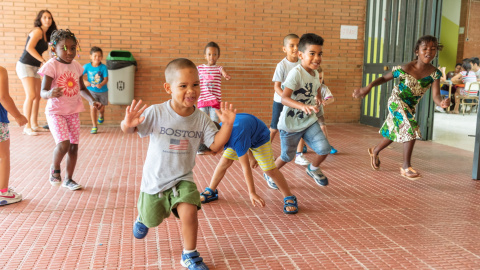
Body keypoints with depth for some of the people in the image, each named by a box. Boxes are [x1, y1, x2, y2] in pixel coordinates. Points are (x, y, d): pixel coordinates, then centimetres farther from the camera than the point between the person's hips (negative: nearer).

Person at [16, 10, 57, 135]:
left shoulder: (45, 35, 12)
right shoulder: (37, 31, -13)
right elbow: (29, 48, -24)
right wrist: (44, 61, -24)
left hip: (35, 67, 9)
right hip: (25, 65, -9)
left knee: (38, 96, 9)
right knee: (31, 96, -13)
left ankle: (34, 125, 16)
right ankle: (27, 127, -9)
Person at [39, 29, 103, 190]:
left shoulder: (76, 66, 2)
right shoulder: (51, 66, -15)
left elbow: (82, 88, 17)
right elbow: (43, 92, -21)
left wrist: (93, 101, 2)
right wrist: (50, 93, -44)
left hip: (73, 112, 6)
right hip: (55, 112, -6)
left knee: (74, 146, 7)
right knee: (64, 144, -20)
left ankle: (68, 179, 24)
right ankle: (55, 168, 12)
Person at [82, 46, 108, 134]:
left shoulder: (103, 67, -14)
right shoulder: (87, 66, -9)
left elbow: (106, 79, -16)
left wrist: (101, 84, -35)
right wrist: (84, 82, -19)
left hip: (102, 91, 0)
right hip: (91, 91, 0)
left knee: (101, 108, 14)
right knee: (93, 108, -8)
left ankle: (101, 115, 52)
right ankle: (94, 126, 5)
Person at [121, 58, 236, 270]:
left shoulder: (201, 119, -10)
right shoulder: (156, 113, -20)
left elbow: (215, 145, -9)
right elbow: (129, 129, -19)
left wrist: (227, 124, -24)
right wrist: (128, 123, -43)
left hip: (182, 179, 1)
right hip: (154, 179, -1)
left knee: (189, 211, -23)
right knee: (152, 220, 20)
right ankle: (143, 217, 62)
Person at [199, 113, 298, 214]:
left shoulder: (238, 140, -46)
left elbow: (246, 168, -41)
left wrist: (252, 193, -37)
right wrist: (251, 156, 9)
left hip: (259, 137, -6)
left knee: (269, 170, -14)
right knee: (225, 161, -5)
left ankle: (289, 198, 0)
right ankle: (210, 192, 11)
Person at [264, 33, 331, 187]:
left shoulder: (315, 74, 1)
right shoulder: (296, 73, -25)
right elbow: (284, 98, -37)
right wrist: (303, 106, -50)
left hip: (309, 122, 6)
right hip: (290, 123, -6)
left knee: (324, 149, -7)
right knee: (287, 156, 11)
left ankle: (313, 169, 26)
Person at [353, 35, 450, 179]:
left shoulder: (434, 73, -14)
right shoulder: (405, 69, -22)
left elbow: (435, 95, -21)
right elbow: (384, 78, -12)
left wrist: (442, 103, -45)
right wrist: (367, 88, -25)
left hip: (410, 106, 6)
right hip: (396, 102, -6)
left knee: (394, 133, 20)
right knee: (411, 129, -21)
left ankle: (375, 151, 46)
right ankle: (406, 167, -10)